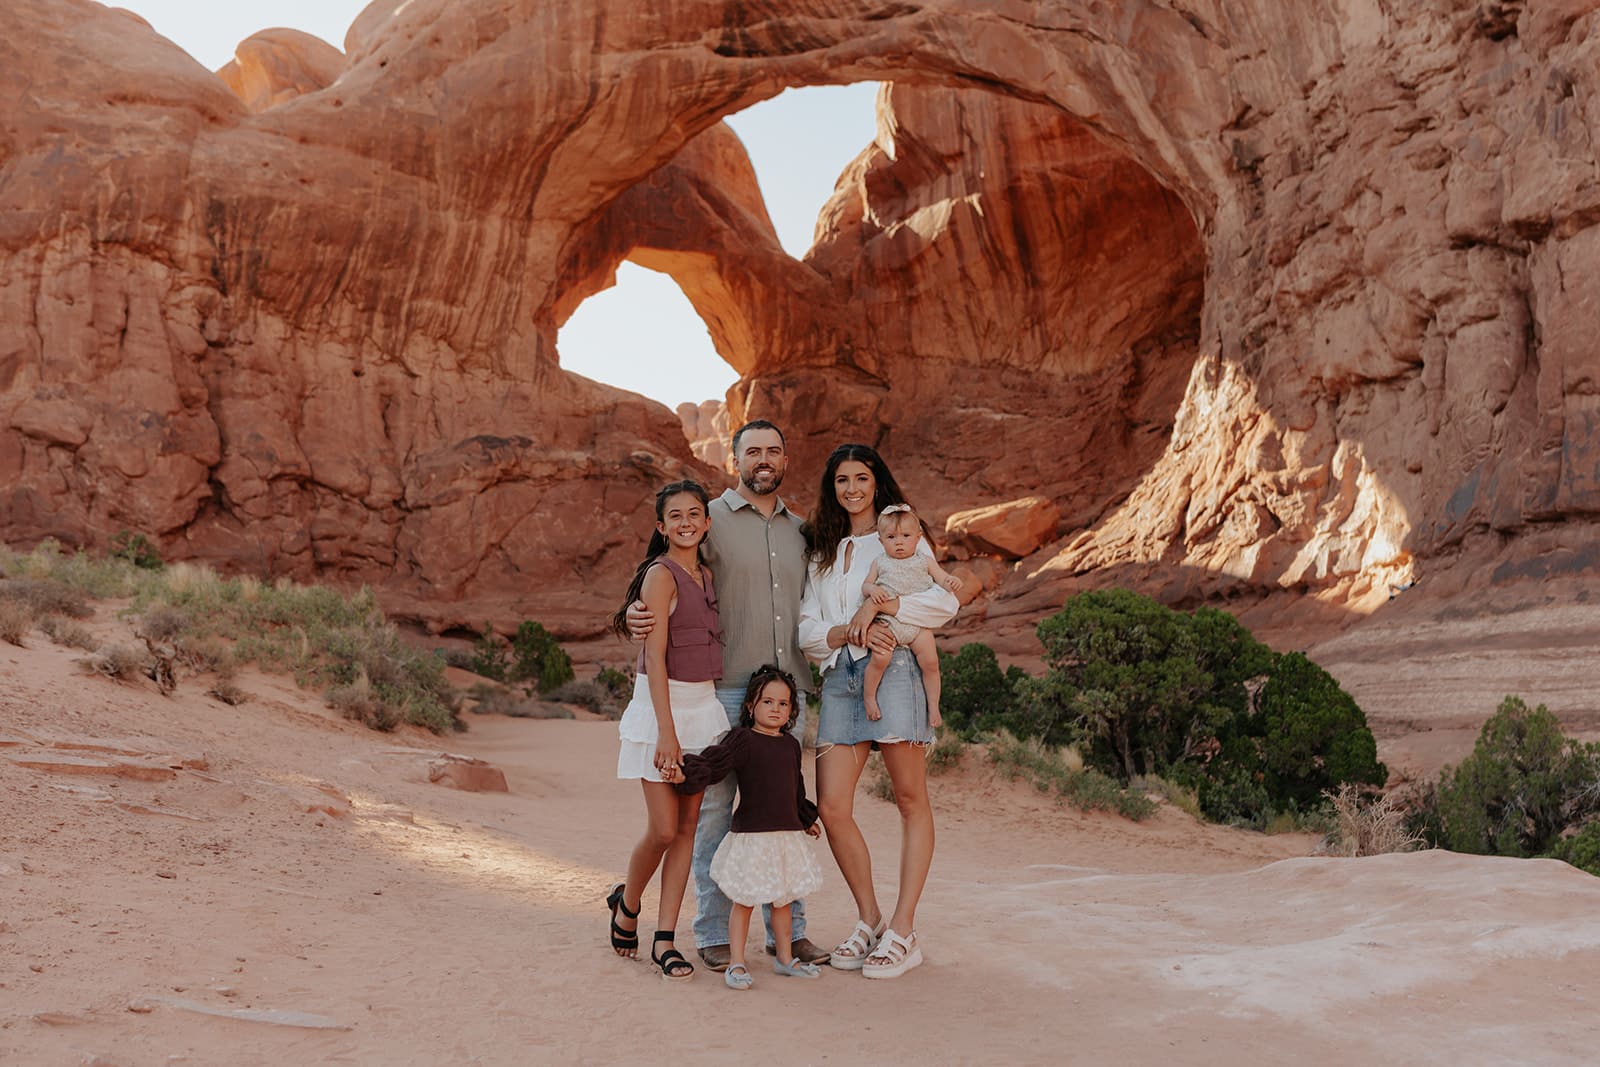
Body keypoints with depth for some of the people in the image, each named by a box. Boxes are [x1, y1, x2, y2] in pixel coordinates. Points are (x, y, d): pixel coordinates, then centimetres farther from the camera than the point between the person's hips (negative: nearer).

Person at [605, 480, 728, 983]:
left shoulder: (706, 576, 13)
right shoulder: (660, 575, -10)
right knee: (663, 829, -5)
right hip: (661, 705, -7)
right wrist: (666, 732, -20)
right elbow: (655, 657, -15)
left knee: (688, 826, 5)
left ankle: (665, 940, 11)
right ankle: (626, 903, 24)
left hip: (704, 706, 7)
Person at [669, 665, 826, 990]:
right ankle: (736, 963, 10)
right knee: (745, 901, 1)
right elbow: (712, 762, -19)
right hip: (751, 834, -6)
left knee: (782, 900, 16)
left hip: (787, 832, 6)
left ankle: (785, 958, 28)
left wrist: (807, 819, 33)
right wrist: (686, 773, -36)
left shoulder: (791, 744, 10)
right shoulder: (742, 740, -9)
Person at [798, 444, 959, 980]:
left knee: (911, 801, -3)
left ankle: (903, 932, 5)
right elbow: (807, 630, 12)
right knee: (832, 808, -5)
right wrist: (848, 630, -7)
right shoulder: (823, 553, 23)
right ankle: (869, 920, 12)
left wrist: (882, 608, -11)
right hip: (839, 678, 4)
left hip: (892, 670, -4)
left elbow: (945, 602, -1)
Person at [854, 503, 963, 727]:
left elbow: (943, 580, 7)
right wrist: (872, 590, -10)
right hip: (887, 621, -1)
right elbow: (865, 586, 14)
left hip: (918, 623, 1)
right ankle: (869, 697, 0)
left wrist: (952, 582, -16)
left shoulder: (924, 561, 11)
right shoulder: (880, 563, 11)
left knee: (930, 662, -10)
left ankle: (933, 706, 7)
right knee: (880, 658, -22)